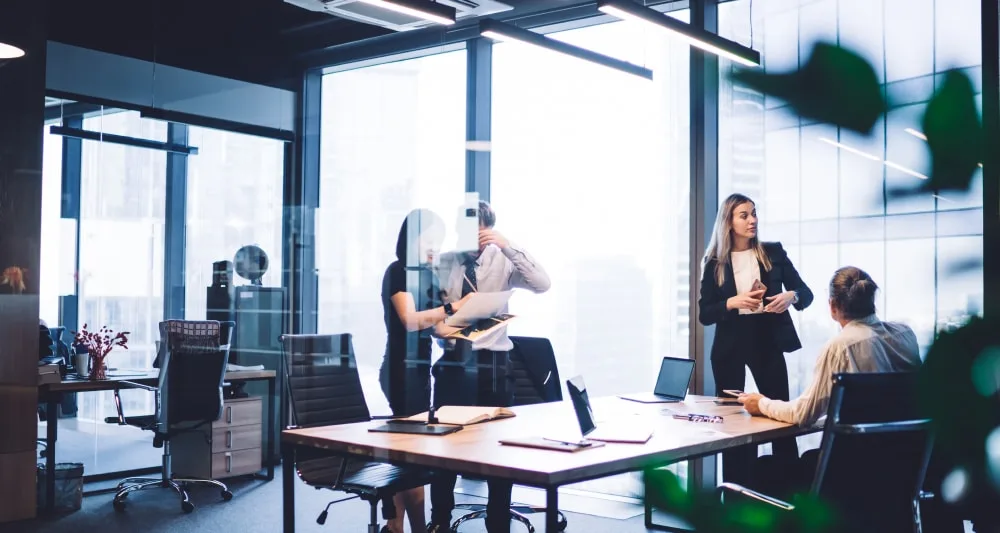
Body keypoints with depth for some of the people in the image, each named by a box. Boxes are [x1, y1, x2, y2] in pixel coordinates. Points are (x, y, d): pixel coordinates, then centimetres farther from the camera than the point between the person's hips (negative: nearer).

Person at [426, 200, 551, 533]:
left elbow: (542, 284, -17)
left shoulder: (503, 260, -1)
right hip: (453, 362, 1)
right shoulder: (443, 263, 3)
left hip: (492, 363, -1)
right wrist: (438, 325, -16)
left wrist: (508, 246, -21)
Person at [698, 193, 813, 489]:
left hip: (767, 342, 0)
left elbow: (806, 293, 3)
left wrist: (791, 296, -19)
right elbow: (704, 314, -1)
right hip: (730, 346, 0)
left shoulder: (773, 253, 4)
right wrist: (732, 303, -18)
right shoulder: (715, 262, 1)